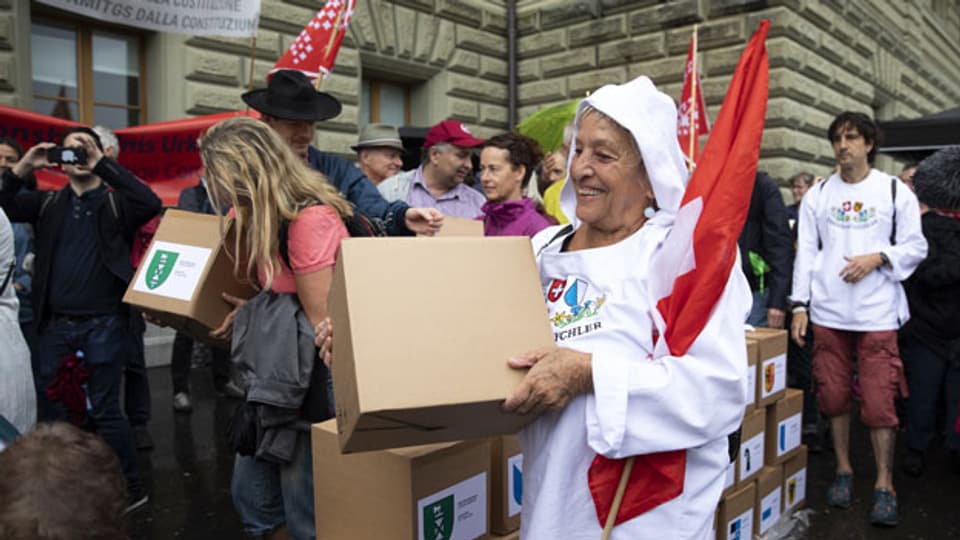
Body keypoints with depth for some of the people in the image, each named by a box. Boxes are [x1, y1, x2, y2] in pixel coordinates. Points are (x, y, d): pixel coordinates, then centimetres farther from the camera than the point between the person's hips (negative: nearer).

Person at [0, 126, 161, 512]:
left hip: (103, 323, -4)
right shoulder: (48, 203, 12)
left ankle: (130, 489, 15)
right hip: (55, 324, 4)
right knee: (49, 410, 11)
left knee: (104, 410, 2)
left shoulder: (115, 202, 1)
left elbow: (151, 203, -19)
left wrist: (101, 162, -20)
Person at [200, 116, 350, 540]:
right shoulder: (256, 217, 5)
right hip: (278, 368, 9)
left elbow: (321, 325, -19)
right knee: (249, 493, 14)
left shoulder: (308, 219, -23)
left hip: (316, 372, -9)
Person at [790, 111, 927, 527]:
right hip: (827, 313, 2)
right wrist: (799, 306, 0)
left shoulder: (895, 191, 4)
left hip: (877, 314, -2)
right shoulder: (818, 194, 8)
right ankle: (843, 471, 24)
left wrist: (878, 258, -15)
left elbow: (915, 247, 4)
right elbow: (806, 252, 6)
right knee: (834, 396, 8)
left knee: (879, 402, -2)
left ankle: (885, 485, 13)